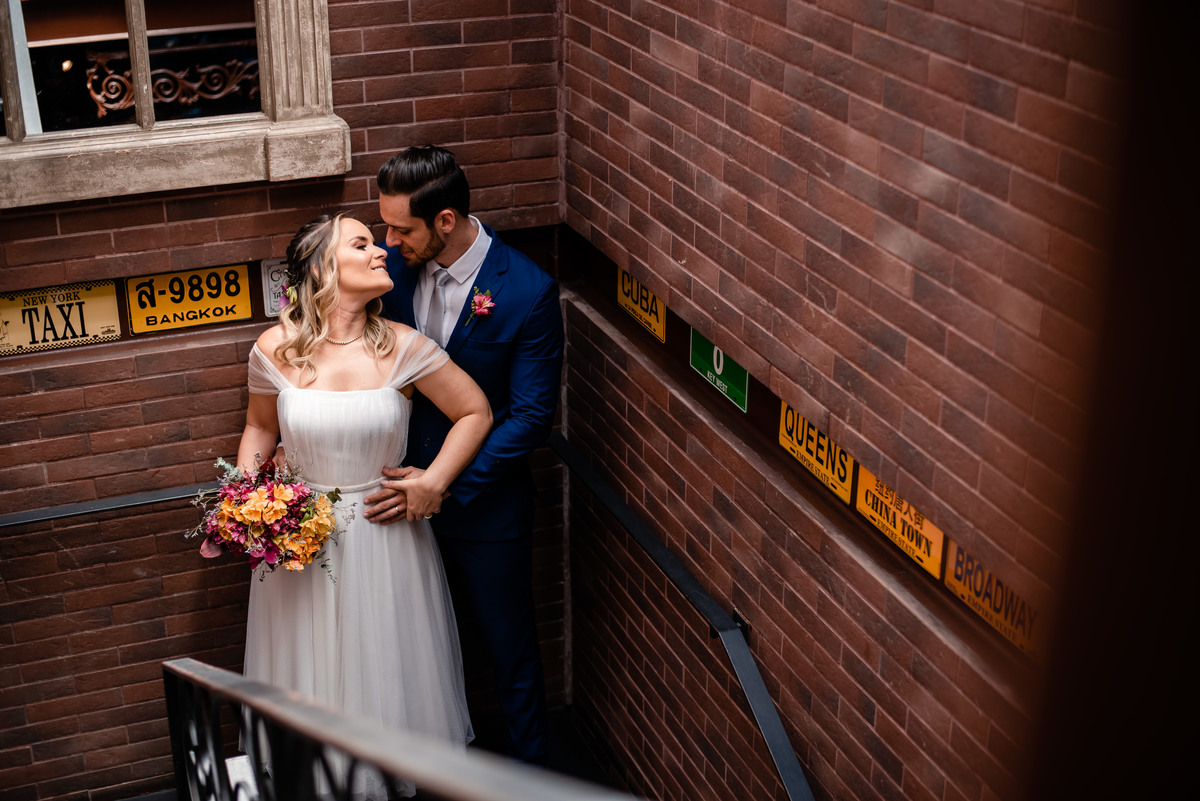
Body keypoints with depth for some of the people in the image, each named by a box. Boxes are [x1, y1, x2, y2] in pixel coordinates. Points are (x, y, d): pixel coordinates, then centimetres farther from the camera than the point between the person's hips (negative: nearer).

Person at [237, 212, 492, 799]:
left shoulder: (401, 347, -12)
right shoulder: (275, 350, -10)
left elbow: (475, 412, -2)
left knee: (387, 674, 15)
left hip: (385, 537, 0)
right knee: (311, 677, 15)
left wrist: (433, 482, -9)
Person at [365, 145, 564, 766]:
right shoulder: (397, 264, -7)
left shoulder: (529, 292, -21)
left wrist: (444, 483, -23)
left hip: (485, 501, -4)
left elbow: (531, 416, -19)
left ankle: (529, 772, 36)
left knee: (509, 646, 13)